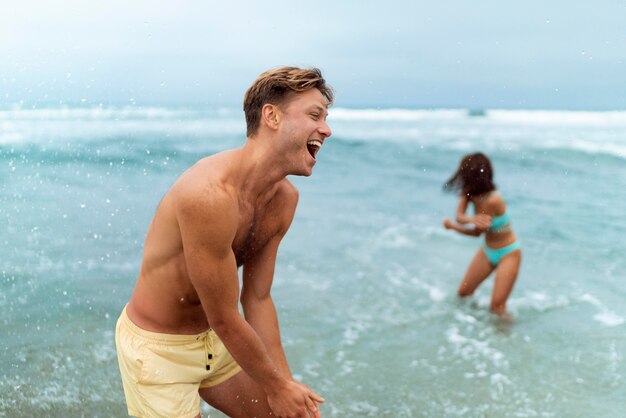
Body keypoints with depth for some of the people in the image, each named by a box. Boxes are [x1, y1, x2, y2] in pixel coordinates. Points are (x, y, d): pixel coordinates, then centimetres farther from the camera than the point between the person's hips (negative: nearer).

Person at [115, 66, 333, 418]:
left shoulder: (285, 198, -5)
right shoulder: (210, 194, -31)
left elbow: (257, 299, 0)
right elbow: (225, 320, -24)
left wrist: (287, 381, -5)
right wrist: (275, 387, -11)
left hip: (214, 341, 8)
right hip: (157, 347, -8)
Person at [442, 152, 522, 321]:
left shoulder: (492, 200, -31)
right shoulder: (469, 192, -9)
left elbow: (477, 232, -20)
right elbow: (459, 216, -22)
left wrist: (452, 226, -11)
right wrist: (472, 219, -42)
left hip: (508, 253, -7)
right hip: (488, 250, 7)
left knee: (497, 306, -9)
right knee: (464, 292, 11)